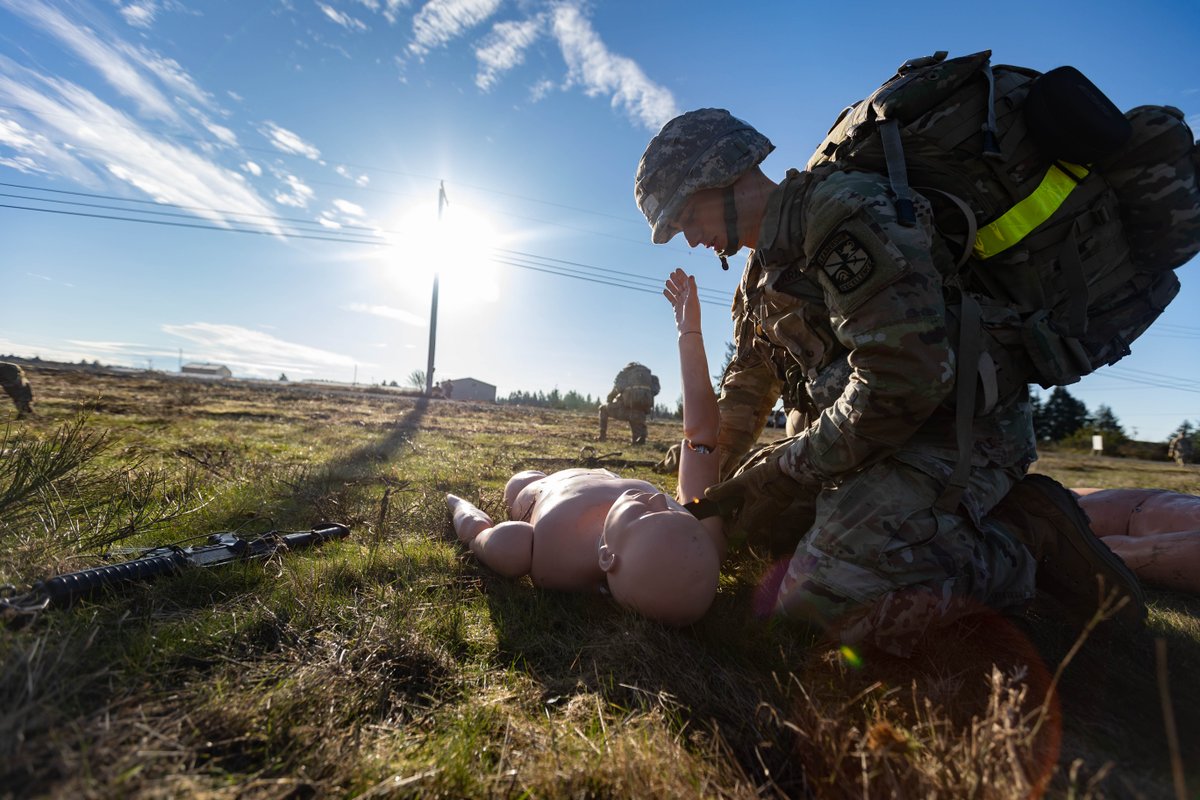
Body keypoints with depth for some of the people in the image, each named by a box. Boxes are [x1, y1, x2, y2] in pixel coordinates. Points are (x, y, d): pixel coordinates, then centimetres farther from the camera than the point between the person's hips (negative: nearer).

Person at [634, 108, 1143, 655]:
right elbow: (749, 380, 20)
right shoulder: (765, 266, 14)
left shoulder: (836, 210, -18)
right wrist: (715, 468, 10)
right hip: (883, 436, 10)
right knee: (755, 516, 13)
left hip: (958, 427, -10)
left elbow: (905, 377, -28)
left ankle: (1026, 538, -2)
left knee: (820, 596, -23)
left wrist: (785, 470, -18)